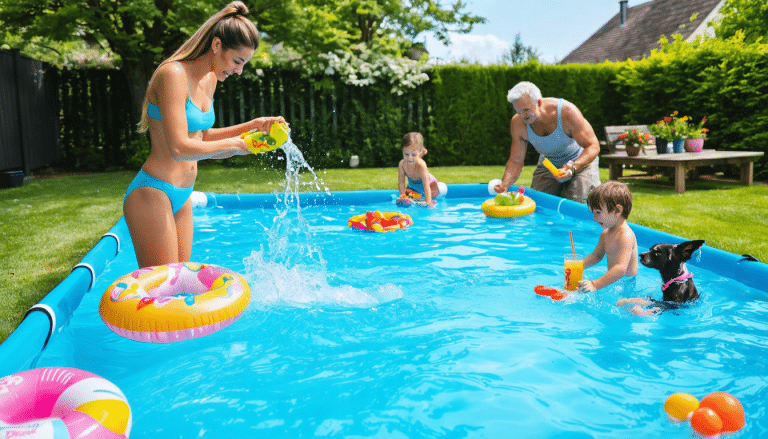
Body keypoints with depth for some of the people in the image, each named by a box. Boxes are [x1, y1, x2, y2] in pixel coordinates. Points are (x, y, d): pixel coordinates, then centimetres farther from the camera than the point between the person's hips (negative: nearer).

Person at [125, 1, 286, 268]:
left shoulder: (209, 80, 9)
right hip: (152, 195, -9)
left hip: (182, 196, 9)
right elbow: (180, 148, -26)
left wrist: (252, 125, 12)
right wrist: (232, 144, -13)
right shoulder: (173, 75, -17)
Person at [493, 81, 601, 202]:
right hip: (548, 165, 4)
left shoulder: (566, 112, -29)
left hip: (581, 161, -3)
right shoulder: (518, 124, -18)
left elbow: (593, 146, -25)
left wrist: (573, 167, -44)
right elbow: (515, 161, -9)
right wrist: (504, 185, -29)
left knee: (578, 201, -27)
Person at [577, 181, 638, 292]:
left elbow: (621, 269, -33)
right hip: (613, 281, 8)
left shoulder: (626, 236, -22)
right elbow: (596, 256, 24)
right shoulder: (605, 233, 9)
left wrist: (595, 285, -40)